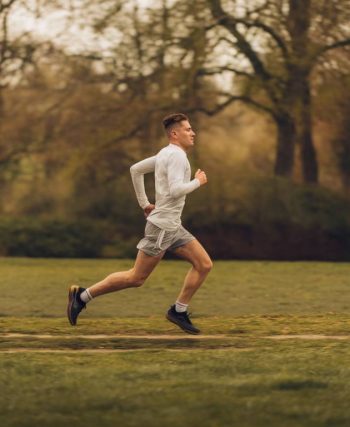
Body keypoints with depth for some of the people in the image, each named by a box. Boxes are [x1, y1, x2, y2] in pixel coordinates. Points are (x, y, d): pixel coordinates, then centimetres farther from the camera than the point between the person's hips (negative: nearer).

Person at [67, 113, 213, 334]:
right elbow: (175, 190, -29)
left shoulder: (166, 154, 14)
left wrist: (144, 203, 23)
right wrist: (197, 182, -12)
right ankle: (82, 296, 3)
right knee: (136, 278, -5)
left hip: (173, 227, 10)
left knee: (204, 264, 3)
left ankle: (179, 311, 8)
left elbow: (136, 169, 22)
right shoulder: (176, 155, -16)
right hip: (162, 226, -10)